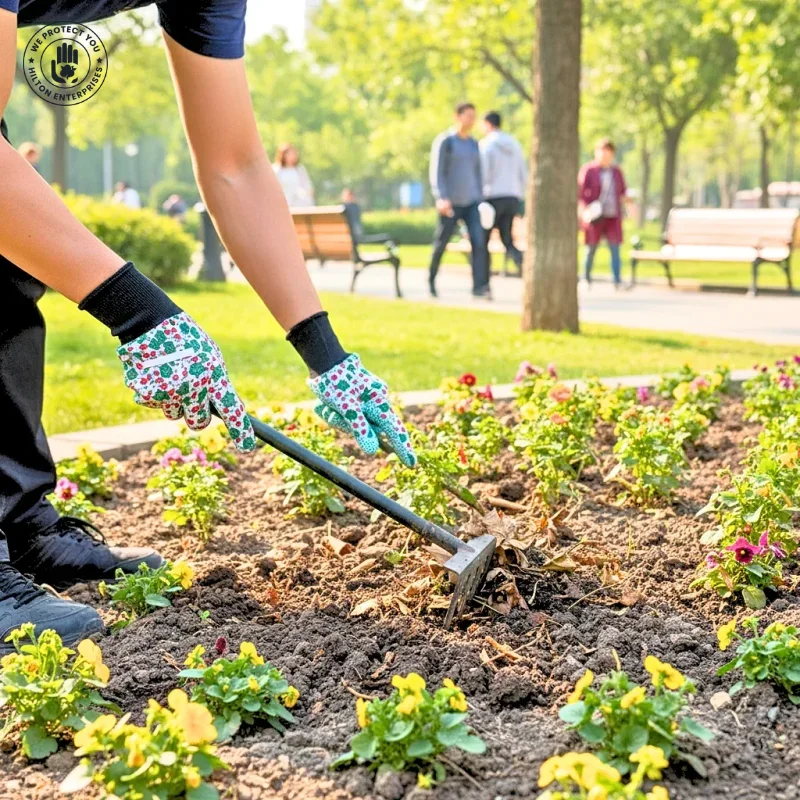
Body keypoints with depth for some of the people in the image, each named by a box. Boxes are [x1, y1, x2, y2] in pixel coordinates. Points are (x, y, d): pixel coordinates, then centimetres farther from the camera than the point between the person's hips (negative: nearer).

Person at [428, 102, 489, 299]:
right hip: (450, 203, -4)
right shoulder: (444, 141, -5)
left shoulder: (473, 144, 13)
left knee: (479, 241, -13)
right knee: (441, 244, 5)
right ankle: (431, 280, 27)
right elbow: (436, 172, -12)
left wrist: (481, 200, 13)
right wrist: (440, 198, -25)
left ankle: (479, 286, -18)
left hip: (471, 202, 5)